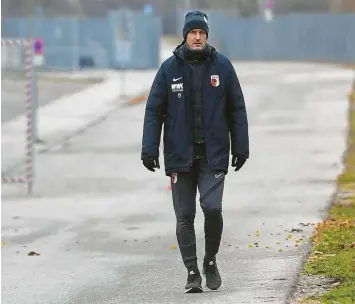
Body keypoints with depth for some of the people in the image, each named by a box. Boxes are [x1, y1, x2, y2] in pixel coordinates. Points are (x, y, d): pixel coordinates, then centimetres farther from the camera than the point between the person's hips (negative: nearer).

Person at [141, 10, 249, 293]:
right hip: (180, 155, 1)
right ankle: (192, 272, 12)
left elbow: (237, 109, 7)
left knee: (212, 207, -13)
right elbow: (154, 111, 2)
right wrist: (149, 148, -5)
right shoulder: (169, 68, 0)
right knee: (185, 217, 2)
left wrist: (241, 147, 4)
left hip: (214, 154, -1)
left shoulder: (222, 66, 1)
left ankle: (211, 261, 10)